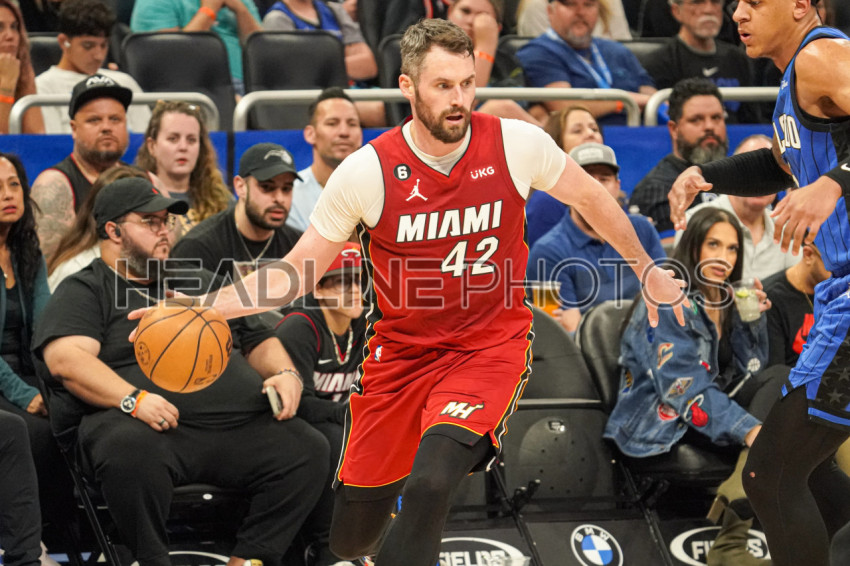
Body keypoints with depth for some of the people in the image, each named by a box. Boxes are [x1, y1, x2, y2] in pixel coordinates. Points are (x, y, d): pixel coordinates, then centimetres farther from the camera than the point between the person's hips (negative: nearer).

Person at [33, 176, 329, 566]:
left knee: (309, 449, -19)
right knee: (132, 453, -40)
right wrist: (132, 398, -23)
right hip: (148, 427, -5)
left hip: (238, 427, 6)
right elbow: (65, 359, -8)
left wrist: (285, 374, 10)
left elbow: (257, 341, 33)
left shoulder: (197, 284, 31)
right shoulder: (84, 291, 11)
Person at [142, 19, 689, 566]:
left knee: (430, 482, -31)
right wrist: (201, 308, -16)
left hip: (490, 342, -1)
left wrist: (647, 269, 18)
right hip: (402, 351, 2)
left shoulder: (516, 143, -12)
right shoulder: (366, 171, -13)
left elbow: (591, 197, 9)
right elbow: (296, 272, -4)